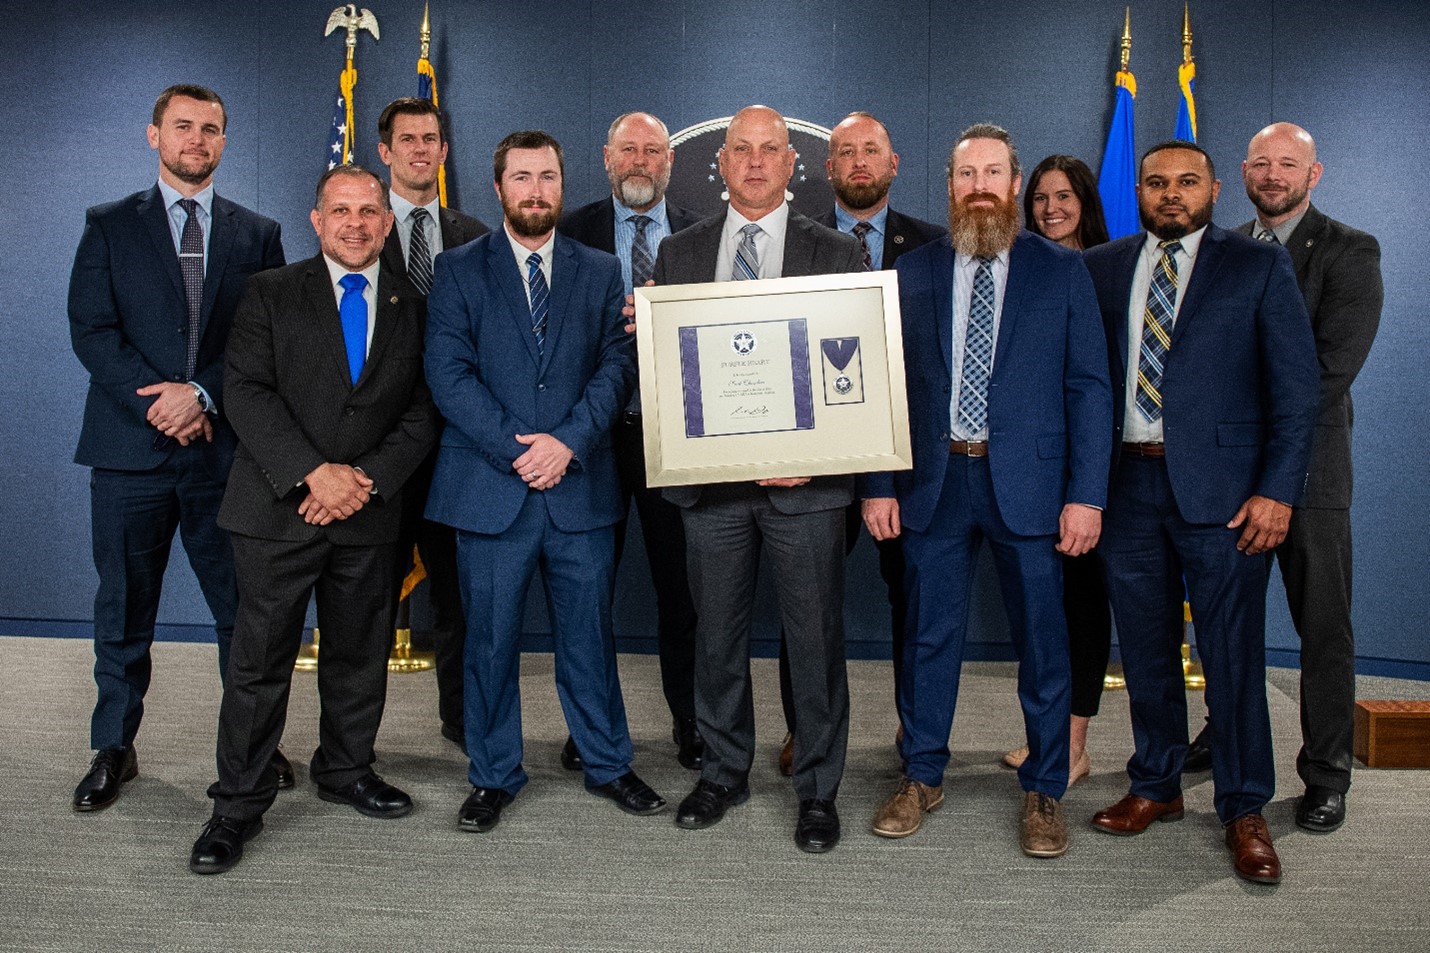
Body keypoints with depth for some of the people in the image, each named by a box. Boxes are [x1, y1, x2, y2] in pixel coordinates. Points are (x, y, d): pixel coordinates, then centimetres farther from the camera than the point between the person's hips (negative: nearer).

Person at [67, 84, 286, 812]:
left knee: (243, 607, 5)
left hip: (226, 447, 0)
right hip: (131, 450, 0)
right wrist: (156, 403, -12)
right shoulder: (109, 227, 8)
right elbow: (91, 330, -1)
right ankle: (113, 749, 23)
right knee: (124, 609, 9)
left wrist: (203, 392, -12)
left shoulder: (257, 234, 9)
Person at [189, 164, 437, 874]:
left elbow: (423, 414, 4)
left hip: (368, 515, 3)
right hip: (278, 508, -2)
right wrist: (313, 472, -18)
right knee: (260, 660, 2)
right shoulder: (271, 294, 4)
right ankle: (239, 803, 16)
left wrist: (366, 477, -11)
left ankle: (345, 769, 33)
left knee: (360, 654, 13)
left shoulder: (412, 310, 9)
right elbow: (246, 392, -7)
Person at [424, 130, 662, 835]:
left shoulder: (600, 272, 11)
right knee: (490, 639, 7)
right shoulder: (459, 270, 6)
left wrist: (568, 442, -13)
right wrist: (516, 449, -13)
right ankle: (493, 776, 24)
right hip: (491, 487, -1)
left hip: (580, 486, 1)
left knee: (588, 634, 10)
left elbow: (617, 365, 2)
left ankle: (607, 764, 27)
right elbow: (449, 373, -4)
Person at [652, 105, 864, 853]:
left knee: (815, 638, 5)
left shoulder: (836, 254, 4)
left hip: (806, 478, -2)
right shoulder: (679, 253, 11)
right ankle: (724, 770, 30)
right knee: (716, 632, 12)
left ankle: (818, 790, 20)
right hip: (709, 476, 2)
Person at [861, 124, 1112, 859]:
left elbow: (1088, 386, -1)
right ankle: (922, 777, 27)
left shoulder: (1062, 271, 3)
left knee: (1041, 642, 6)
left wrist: (1086, 494, -8)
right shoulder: (913, 273, 8)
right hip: (934, 480, 2)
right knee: (929, 636, 10)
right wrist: (878, 485, 0)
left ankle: (1044, 792, 23)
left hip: (1026, 482, -1)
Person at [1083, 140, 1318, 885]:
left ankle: (1244, 811, 17)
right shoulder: (1101, 268, 11)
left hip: (1220, 488, -3)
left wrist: (1278, 490, -9)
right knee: (1145, 650, 12)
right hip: (1127, 484, 3)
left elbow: (1295, 389, 0)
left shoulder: (1259, 267, 4)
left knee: (1232, 653, 2)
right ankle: (1155, 788, 28)